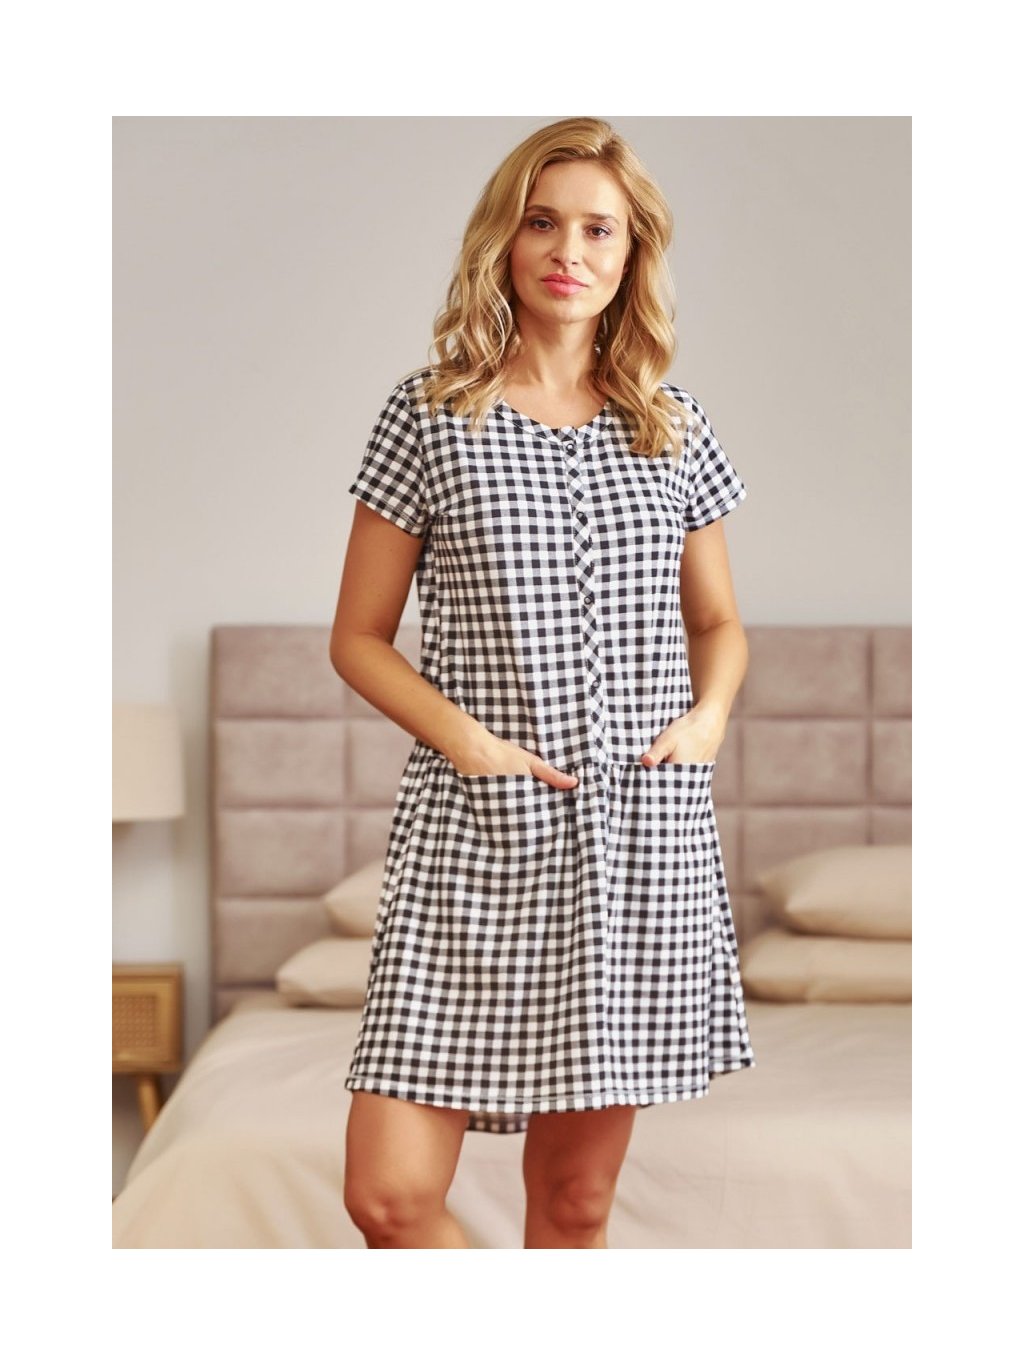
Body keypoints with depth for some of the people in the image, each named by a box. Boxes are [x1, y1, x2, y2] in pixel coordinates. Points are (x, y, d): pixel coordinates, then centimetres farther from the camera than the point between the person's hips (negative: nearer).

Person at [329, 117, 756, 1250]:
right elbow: (358, 637, 4)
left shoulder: (672, 429, 10)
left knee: (577, 1195, 8)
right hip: (479, 832, -2)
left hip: (643, 836, 2)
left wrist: (709, 713, 1)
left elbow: (717, 619, 21)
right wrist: (466, 738, -11)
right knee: (390, 1190, -9)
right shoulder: (430, 413, 2)